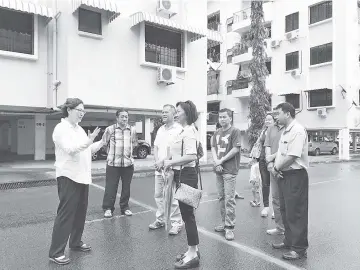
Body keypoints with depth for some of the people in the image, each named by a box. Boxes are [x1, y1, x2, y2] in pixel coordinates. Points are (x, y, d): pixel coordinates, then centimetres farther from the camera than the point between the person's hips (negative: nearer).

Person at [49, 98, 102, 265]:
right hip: (68, 177, -8)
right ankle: (56, 252, 6)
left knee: (80, 212, 15)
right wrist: (88, 141, -35)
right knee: (65, 214, -5)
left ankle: (75, 242, 31)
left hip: (82, 176, 8)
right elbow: (71, 149, -23)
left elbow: (87, 150, 18)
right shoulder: (61, 128, -10)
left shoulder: (79, 129, 15)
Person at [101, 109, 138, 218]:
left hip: (128, 163, 3)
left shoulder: (132, 130, 4)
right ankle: (108, 208, 17)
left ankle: (125, 207, 25)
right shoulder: (110, 129, -5)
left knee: (126, 187, 10)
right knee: (110, 187, 2)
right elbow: (103, 143, 4)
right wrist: (111, 153, 5)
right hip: (113, 163, -2)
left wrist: (129, 152, 6)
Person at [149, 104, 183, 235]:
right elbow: (155, 147, 15)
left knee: (173, 197, -3)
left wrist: (163, 161, -14)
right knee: (158, 195, 14)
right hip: (159, 168, 7)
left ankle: (176, 223, 9)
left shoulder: (178, 129, -8)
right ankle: (160, 219, 27)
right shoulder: (160, 129, 15)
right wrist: (157, 162, 0)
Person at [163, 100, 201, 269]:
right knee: (187, 213, 16)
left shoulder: (189, 132, -17)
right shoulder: (184, 131, 14)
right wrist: (169, 161, 5)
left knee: (187, 214, -1)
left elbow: (192, 156, -28)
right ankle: (193, 250, 28)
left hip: (187, 175, -10)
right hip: (181, 174, 10)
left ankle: (193, 255, 12)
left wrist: (171, 162, -20)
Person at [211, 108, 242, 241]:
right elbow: (213, 148, 11)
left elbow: (236, 149, -12)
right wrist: (216, 162, -6)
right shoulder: (216, 133, 14)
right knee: (221, 197, 12)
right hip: (218, 170, 6)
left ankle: (229, 227, 3)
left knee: (229, 199, -5)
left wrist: (221, 161, -10)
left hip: (230, 170, -6)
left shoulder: (235, 131, -4)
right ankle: (224, 223, 24)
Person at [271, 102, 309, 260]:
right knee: (285, 210, 18)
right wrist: (274, 167, 0)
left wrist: (277, 168, -11)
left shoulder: (297, 131, -17)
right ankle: (289, 241, 33)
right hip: (283, 175, 10)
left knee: (296, 213, -1)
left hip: (295, 175, -10)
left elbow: (292, 156, -24)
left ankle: (299, 248, 12)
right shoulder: (285, 131, 15)